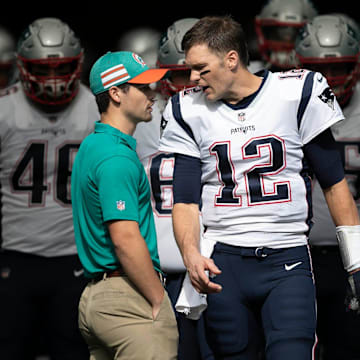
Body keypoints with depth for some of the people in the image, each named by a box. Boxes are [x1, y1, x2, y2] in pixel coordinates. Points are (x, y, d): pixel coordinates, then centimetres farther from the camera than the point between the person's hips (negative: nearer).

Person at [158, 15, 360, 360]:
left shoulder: (296, 93, 1)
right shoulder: (190, 111, 7)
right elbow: (185, 199, 5)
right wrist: (191, 254, -15)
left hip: (287, 263, -2)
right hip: (221, 263, 2)